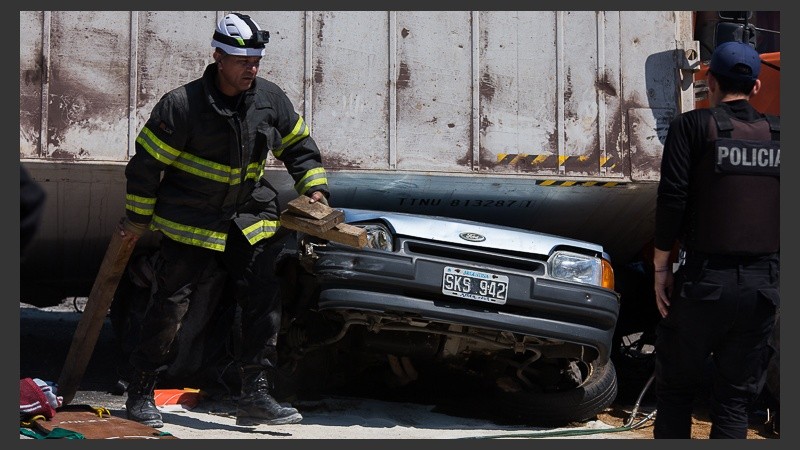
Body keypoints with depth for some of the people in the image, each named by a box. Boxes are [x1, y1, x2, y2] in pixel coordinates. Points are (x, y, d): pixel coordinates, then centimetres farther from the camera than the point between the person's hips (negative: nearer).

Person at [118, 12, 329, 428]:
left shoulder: (271, 99, -3)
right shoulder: (182, 105, -18)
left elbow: (298, 146, 13)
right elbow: (146, 163, -10)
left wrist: (314, 188, 0)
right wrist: (137, 220, -4)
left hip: (246, 218, 4)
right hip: (188, 219, -4)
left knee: (263, 298, -6)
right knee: (170, 304, -3)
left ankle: (256, 394, -2)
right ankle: (140, 394, 10)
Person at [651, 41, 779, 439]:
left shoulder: (692, 126, -4)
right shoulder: (777, 133, 7)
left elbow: (672, 199, -9)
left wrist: (661, 265, -1)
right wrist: (772, 265, 15)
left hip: (704, 282, -3)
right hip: (764, 285, 3)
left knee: (675, 389, 13)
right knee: (735, 399, 8)